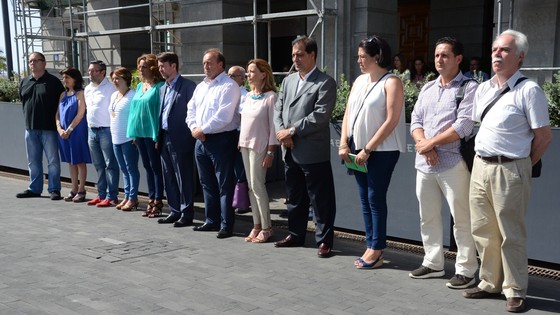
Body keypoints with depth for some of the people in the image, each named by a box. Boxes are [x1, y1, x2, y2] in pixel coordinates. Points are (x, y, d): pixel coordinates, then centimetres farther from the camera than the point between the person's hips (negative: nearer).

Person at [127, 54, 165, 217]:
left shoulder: (159, 87, -9)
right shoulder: (140, 86, 13)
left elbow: (160, 111, -13)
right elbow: (135, 108, 15)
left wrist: (158, 135, -17)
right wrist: (134, 134, 11)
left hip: (152, 132, -7)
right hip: (140, 132, 7)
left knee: (155, 167, 0)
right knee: (147, 167, 12)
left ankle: (158, 202, 7)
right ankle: (151, 200, 20)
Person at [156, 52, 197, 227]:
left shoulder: (188, 86, -7)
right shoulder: (163, 89, 17)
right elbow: (161, 113, 19)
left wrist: (190, 135, -13)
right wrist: (158, 137, 12)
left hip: (180, 139, -8)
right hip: (164, 138, 8)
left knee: (183, 178, -1)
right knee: (169, 178, 12)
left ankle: (187, 214, 7)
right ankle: (175, 212, 22)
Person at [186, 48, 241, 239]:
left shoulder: (229, 86, -10)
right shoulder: (200, 87, 17)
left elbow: (224, 116, -20)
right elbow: (191, 110, 17)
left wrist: (203, 130, -13)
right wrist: (194, 128, -2)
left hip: (221, 140, -8)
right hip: (201, 140, 9)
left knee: (224, 184, -3)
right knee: (207, 183, 14)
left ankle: (226, 224, 2)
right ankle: (212, 220, 24)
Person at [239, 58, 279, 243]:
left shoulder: (270, 97, -10)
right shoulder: (248, 96, 11)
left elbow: (273, 126, -12)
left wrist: (270, 152, -14)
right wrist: (240, 142, 13)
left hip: (260, 146, -7)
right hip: (245, 145, 7)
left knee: (257, 186, -6)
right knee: (251, 187, 8)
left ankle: (266, 228, 3)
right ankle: (256, 225, 15)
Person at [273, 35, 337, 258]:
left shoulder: (325, 83, -7)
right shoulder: (288, 81, 15)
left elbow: (321, 115, -17)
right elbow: (278, 110, 13)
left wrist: (292, 131, -15)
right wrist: (281, 132, -6)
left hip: (314, 153, -7)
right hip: (290, 152, 7)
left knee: (320, 200, 1)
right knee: (295, 198, 17)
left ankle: (324, 240, 11)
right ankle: (296, 235, 30)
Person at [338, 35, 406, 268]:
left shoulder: (391, 82, -9)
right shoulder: (360, 81, 13)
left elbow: (391, 121, -16)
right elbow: (348, 113, 12)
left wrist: (368, 149, -16)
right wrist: (344, 144, 1)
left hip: (381, 151, -7)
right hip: (359, 150, 7)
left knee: (376, 199, -3)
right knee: (365, 199, 9)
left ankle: (377, 250, 6)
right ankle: (371, 246, 18)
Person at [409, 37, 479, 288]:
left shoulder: (469, 88, -5)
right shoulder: (427, 88, 16)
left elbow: (463, 126, -15)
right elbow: (415, 121, 11)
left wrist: (430, 143, -12)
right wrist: (422, 144, -9)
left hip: (452, 163, -7)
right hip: (424, 164, 7)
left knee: (461, 219, -1)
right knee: (428, 217, 14)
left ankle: (466, 270, 9)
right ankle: (433, 263, 27)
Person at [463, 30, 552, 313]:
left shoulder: (529, 90, -9)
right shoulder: (483, 89, 11)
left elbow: (544, 136, -8)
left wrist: (522, 166, 1)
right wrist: (481, 158, 13)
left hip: (509, 170, -6)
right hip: (480, 166, 7)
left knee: (511, 234, 2)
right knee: (483, 231, 13)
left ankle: (515, 291, 15)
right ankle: (490, 283, 27)